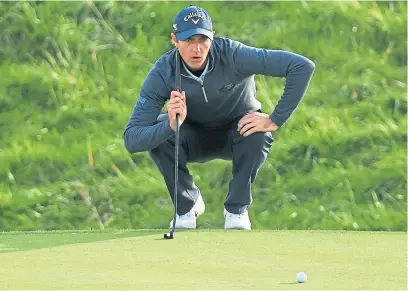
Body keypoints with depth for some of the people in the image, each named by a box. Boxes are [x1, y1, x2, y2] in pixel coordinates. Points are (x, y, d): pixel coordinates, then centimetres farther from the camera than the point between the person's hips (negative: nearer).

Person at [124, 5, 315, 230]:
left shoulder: (233, 55, -32)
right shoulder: (162, 74, -27)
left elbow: (303, 67, -34)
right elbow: (131, 140, -32)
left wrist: (275, 120, -33)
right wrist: (171, 126, -52)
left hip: (237, 132, -1)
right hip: (195, 139, 1)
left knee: (258, 134, -34)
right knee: (158, 133, -29)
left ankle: (236, 209, -9)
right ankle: (187, 204, -3)